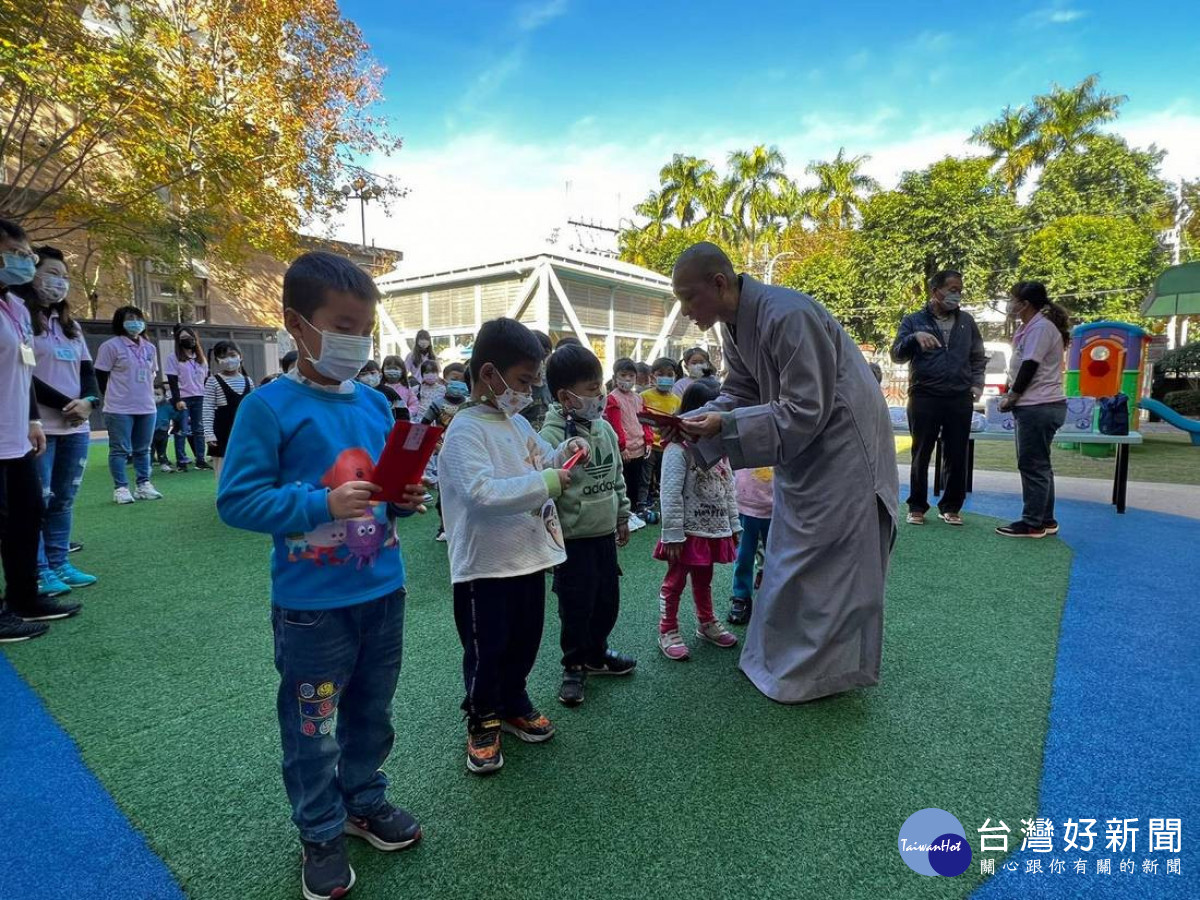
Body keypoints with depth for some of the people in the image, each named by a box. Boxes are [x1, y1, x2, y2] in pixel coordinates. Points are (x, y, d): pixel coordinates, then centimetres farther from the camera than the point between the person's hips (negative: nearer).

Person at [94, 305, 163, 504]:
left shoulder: (149, 348, 11)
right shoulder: (111, 346, -6)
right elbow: (101, 376, -4)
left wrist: (146, 396, 14)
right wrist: (116, 398, 2)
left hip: (147, 407, 5)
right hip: (119, 409, -5)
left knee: (143, 449, 11)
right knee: (120, 450, 0)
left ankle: (144, 485, 18)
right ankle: (120, 488, 5)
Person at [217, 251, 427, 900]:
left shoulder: (376, 404, 3)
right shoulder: (269, 407, -14)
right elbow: (237, 500, -16)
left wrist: (404, 499, -8)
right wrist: (324, 505, -28)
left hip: (383, 592, 5)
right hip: (312, 605, -5)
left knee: (373, 712, 22)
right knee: (312, 726, 13)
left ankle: (365, 800, 46)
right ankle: (321, 834, 37)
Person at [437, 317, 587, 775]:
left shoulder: (518, 423, 7)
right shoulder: (465, 431, -18)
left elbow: (538, 465, 23)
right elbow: (481, 493, -30)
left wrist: (563, 452, 2)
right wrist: (547, 483, -31)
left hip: (528, 555, 8)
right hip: (484, 564, -8)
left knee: (525, 641, 21)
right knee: (486, 650, 9)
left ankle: (513, 704, 43)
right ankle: (482, 722, 31)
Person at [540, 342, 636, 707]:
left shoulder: (605, 428, 4)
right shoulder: (552, 437, -19)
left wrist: (622, 517, 17)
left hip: (604, 534, 7)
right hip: (572, 539, -7)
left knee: (608, 599, 18)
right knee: (576, 607, 5)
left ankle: (597, 654, 40)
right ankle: (573, 667, 27)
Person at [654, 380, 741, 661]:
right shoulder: (678, 449, -17)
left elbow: (729, 488, 13)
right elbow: (670, 495, -19)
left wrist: (734, 525, 14)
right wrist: (673, 534, -20)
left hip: (714, 529, 7)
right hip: (688, 531, -7)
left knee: (704, 579, 23)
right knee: (675, 581, 7)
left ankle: (707, 624, 39)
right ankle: (667, 632, 19)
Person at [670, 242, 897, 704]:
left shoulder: (787, 316, -28)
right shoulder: (735, 325, 0)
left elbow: (807, 411, -29)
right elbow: (739, 393, 5)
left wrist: (725, 425, -30)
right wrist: (695, 423, -12)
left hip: (840, 445, -9)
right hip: (802, 446, 9)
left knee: (824, 562, 1)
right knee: (790, 557, 17)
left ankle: (817, 670, 18)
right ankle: (785, 655, 33)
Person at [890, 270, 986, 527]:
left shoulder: (966, 321, 13)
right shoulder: (913, 320, 4)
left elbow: (978, 356, 21)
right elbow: (897, 354, -3)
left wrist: (977, 383, 6)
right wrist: (915, 338, -22)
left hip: (960, 398, 3)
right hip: (924, 397, -2)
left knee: (957, 457, 4)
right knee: (921, 455, 3)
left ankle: (951, 507, 16)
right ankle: (917, 507, 13)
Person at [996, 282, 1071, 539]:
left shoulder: (1040, 327, -13)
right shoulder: (1031, 327, 19)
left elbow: (1030, 367, -17)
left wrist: (1012, 398, -7)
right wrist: (1011, 395, 9)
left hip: (1038, 407, -10)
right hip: (1038, 405, 10)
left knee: (1032, 465, -6)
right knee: (1038, 465, 14)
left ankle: (1032, 523, 0)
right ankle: (1046, 520, 21)